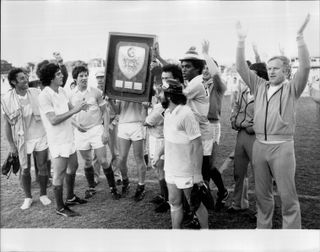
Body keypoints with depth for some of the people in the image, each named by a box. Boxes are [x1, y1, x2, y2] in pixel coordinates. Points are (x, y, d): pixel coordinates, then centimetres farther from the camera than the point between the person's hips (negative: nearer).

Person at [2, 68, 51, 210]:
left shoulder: (36, 93, -7)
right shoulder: (7, 100, -10)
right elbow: (7, 123, -3)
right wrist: (11, 144, -3)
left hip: (41, 137, 1)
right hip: (23, 140, -1)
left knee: (43, 167, 8)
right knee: (25, 170, 9)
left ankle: (43, 195, 27)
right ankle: (28, 198, 28)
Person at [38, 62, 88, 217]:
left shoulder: (61, 91, 5)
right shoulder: (45, 96, -20)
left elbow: (69, 108, 11)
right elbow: (53, 120, -26)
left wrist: (80, 107, -11)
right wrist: (74, 111, -27)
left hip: (69, 137, 9)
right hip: (57, 141, -9)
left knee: (73, 167, 22)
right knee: (59, 175, 0)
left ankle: (70, 198, 40)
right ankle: (60, 208, 15)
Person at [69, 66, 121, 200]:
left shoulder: (96, 92, -2)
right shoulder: (71, 95, 4)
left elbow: (105, 112, 0)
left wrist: (106, 131, -7)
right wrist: (75, 124, -7)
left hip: (97, 129, -2)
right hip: (80, 132, 2)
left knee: (103, 161, -4)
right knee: (87, 162, 11)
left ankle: (113, 188, 10)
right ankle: (91, 188, 27)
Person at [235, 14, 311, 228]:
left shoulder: (292, 89, 1)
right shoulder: (260, 86, 10)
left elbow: (305, 67, -15)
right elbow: (241, 68, 6)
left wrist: (300, 37, -21)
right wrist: (242, 41, -3)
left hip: (282, 146, -4)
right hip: (260, 145, 4)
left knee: (288, 195, 0)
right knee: (262, 193, 14)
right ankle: (263, 227, 27)